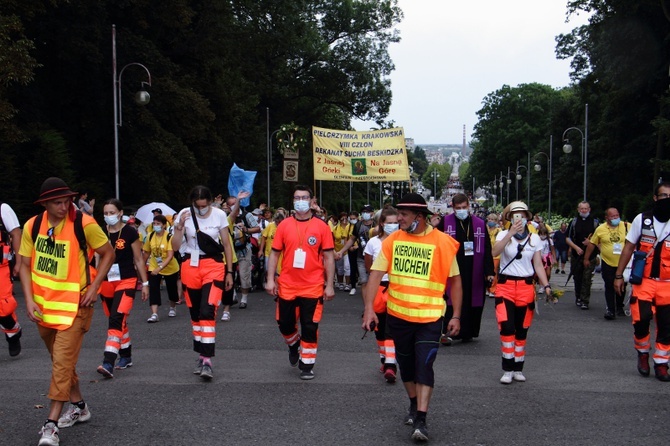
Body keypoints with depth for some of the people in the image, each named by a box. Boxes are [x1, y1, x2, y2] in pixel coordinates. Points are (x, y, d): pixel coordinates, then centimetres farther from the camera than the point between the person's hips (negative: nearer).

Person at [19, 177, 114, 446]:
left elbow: (108, 253, -3)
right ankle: (79, 407, 34)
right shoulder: (32, 226, -3)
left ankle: (51, 424, -8)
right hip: (43, 305, 5)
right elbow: (25, 265, 4)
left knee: (63, 361, -11)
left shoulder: (84, 224, -14)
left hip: (75, 304, -5)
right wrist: (29, 300, -6)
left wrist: (94, 287, -11)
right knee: (60, 359, 17)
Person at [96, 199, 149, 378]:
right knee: (119, 322, 13)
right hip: (106, 282, 5)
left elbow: (139, 259, 0)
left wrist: (145, 283, 0)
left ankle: (108, 364, -23)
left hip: (126, 281, -5)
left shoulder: (130, 232, -5)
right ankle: (126, 357, 28)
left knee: (116, 319, -17)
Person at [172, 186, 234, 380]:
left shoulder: (219, 215, -4)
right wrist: (180, 226, -19)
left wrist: (229, 272, 4)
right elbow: (175, 247, -5)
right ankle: (201, 354, 23)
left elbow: (226, 245, 4)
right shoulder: (184, 215, -3)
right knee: (195, 314, 10)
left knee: (207, 313, -15)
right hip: (191, 266, 2)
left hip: (213, 266, -2)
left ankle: (207, 360, -16)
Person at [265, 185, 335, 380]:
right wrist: (270, 279, -3)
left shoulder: (321, 226, -2)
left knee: (309, 327, 2)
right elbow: (275, 253, 5)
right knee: (285, 323, 11)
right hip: (287, 286, 2)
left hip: (313, 287, -2)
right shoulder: (284, 225, 3)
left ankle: (307, 364, 17)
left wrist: (329, 285, -4)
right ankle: (294, 344, 42)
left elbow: (328, 257, 0)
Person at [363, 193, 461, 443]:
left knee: (424, 365, -10)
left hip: (429, 316, -3)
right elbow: (376, 274, -5)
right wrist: (369, 307, -15)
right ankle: (414, 405, 38)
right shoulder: (392, 240, -2)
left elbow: (455, 280, -1)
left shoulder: (442, 242, -8)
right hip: (398, 315, 4)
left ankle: (421, 420, -7)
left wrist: (456, 316, -3)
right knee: (406, 364, 17)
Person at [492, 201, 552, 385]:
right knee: (507, 328, -13)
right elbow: (495, 252, -21)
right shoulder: (504, 234, -1)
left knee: (522, 331, 8)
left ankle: (518, 369, 19)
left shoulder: (534, 238, 6)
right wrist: (511, 233, -27)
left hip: (526, 287, 2)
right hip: (506, 286, -2)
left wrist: (546, 285, -6)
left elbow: (538, 265, 6)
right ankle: (508, 369, -5)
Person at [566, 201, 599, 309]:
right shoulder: (574, 222, 8)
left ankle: (585, 301, -5)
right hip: (577, 255, 2)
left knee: (587, 279, -7)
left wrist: (591, 242, -11)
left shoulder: (595, 222, 5)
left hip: (590, 255, -2)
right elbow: (568, 238, 6)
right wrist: (576, 247, -8)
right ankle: (578, 297, 26)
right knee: (577, 278, 9)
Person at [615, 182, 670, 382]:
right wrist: (618, 275, 1)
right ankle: (643, 352, 16)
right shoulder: (641, 219, 0)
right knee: (641, 320, -12)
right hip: (644, 281, -1)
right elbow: (628, 248, 4)